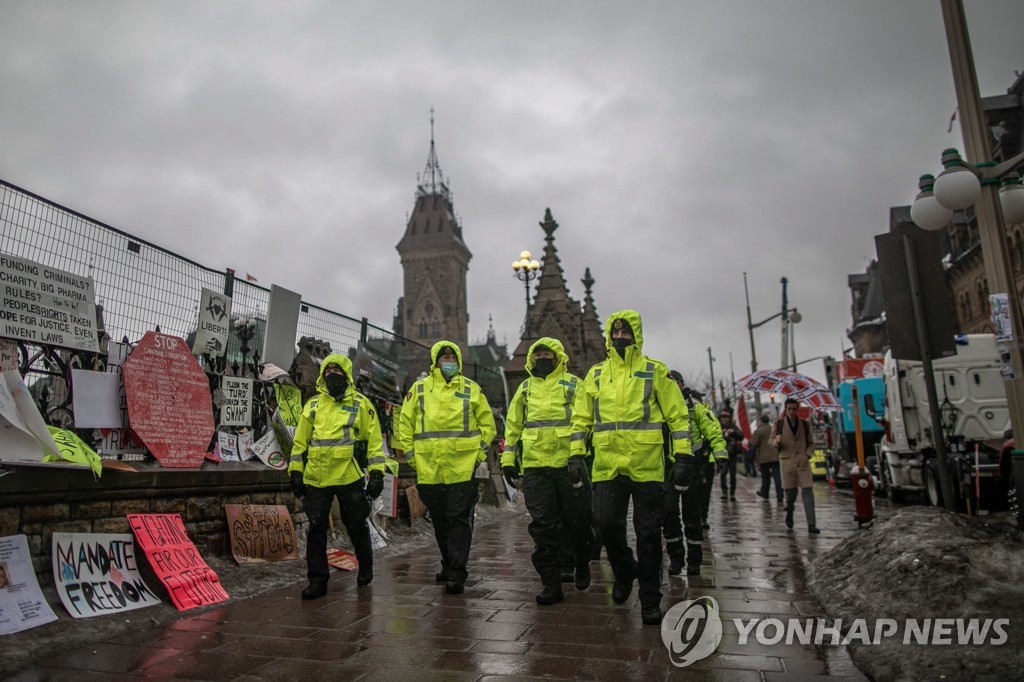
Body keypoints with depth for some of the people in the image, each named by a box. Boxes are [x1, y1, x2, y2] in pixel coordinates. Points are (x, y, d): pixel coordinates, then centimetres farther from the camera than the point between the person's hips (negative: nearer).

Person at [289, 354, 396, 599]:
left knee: (356, 526, 11)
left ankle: (365, 567, 34)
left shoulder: (361, 404, 1)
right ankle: (317, 579, 16)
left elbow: (374, 440, 0)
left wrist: (377, 473, -5)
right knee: (316, 529, 4)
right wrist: (296, 472, 7)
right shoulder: (313, 405, 9)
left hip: (349, 478, -2)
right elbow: (300, 441, 12)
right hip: (316, 478, 3)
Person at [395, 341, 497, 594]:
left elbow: (487, 423, 8)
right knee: (440, 522, 15)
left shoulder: (471, 388, 6)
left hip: (463, 468, -2)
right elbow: (405, 423, 9)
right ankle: (449, 564, 33)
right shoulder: (419, 388, 7)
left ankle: (457, 574, 4)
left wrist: (480, 453, 0)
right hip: (429, 469, 2)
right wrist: (410, 454, 2)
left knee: (460, 519, -3)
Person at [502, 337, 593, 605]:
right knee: (543, 526, 1)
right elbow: (513, 425, 18)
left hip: (569, 463, -3)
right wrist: (508, 459, 12)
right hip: (534, 465, 3)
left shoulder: (573, 385, 4)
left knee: (577, 520, 8)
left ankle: (582, 564, 36)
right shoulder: (525, 388, 15)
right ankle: (551, 583, 10)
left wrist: (580, 452, -14)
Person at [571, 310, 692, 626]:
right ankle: (625, 571, 34)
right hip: (607, 466, 3)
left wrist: (683, 457, -5)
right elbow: (581, 419, 14)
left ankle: (650, 599, 19)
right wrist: (576, 455, 6)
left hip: (647, 466, -2)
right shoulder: (595, 374, 12)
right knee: (608, 528, 3)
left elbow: (678, 416, 2)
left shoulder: (655, 371, 4)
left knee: (648, 535, 4)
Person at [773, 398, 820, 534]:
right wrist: (777, 441, -17)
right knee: (790, 492, 4)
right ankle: (789, 512, 35)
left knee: (808, 492, -8)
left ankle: (811, 525, -6)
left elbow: (811, 443, 14)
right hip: (787, 462, -1)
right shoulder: (779, 424, 1)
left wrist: (807, 455, -4)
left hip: (803, 462, 1)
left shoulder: (805, 424, 5)